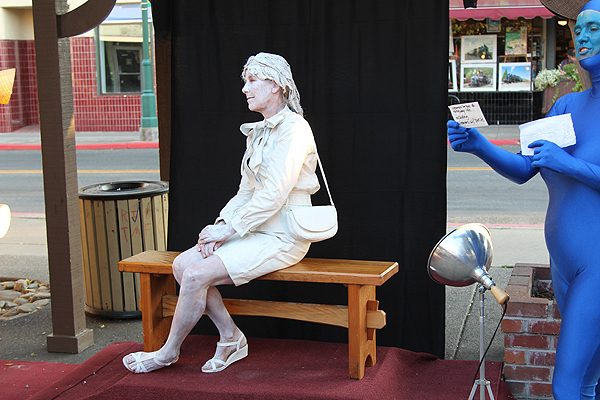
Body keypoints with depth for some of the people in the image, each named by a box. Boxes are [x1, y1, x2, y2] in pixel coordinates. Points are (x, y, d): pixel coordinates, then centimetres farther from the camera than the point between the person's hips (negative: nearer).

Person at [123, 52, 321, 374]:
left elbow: (272, 196, -20)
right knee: (182, 264, -8)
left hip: (282, 238, -9)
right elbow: (246, 192, 14)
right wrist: (222, 224, -3)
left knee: (196, 274, -19)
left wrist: (229, 229, -17)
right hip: (255, 232, 9)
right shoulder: (258, 132, 15)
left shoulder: (294, 129, -14)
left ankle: (169, 352, 2)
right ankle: (231, 338, 2)